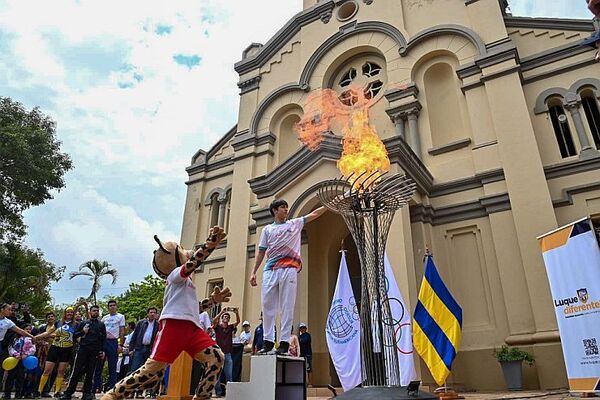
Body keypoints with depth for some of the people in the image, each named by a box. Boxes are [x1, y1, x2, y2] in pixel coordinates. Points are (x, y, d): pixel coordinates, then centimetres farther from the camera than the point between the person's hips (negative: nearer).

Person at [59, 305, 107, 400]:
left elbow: (104, 338, 11)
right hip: (83, 349, 0)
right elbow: (74, 336, 12)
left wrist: (102, 350, 1)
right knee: (76, 371, -5)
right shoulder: (83, 323, 13)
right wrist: (83, 331, -6)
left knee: (90, 373, 2)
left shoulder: (101, 324, 14)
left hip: (95, 351, 0)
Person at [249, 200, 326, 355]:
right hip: (270, 271, 2)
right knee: (268, 306, 1)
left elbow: (314, 214, 10)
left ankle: (284, 343, -3)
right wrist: (253, 272, 8)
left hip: (289, 270, -1)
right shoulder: (267, 230, 17)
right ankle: (268, 342, 9)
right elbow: (261, 252, 15)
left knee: (287, 307, -4)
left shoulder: (295, 224, 16)